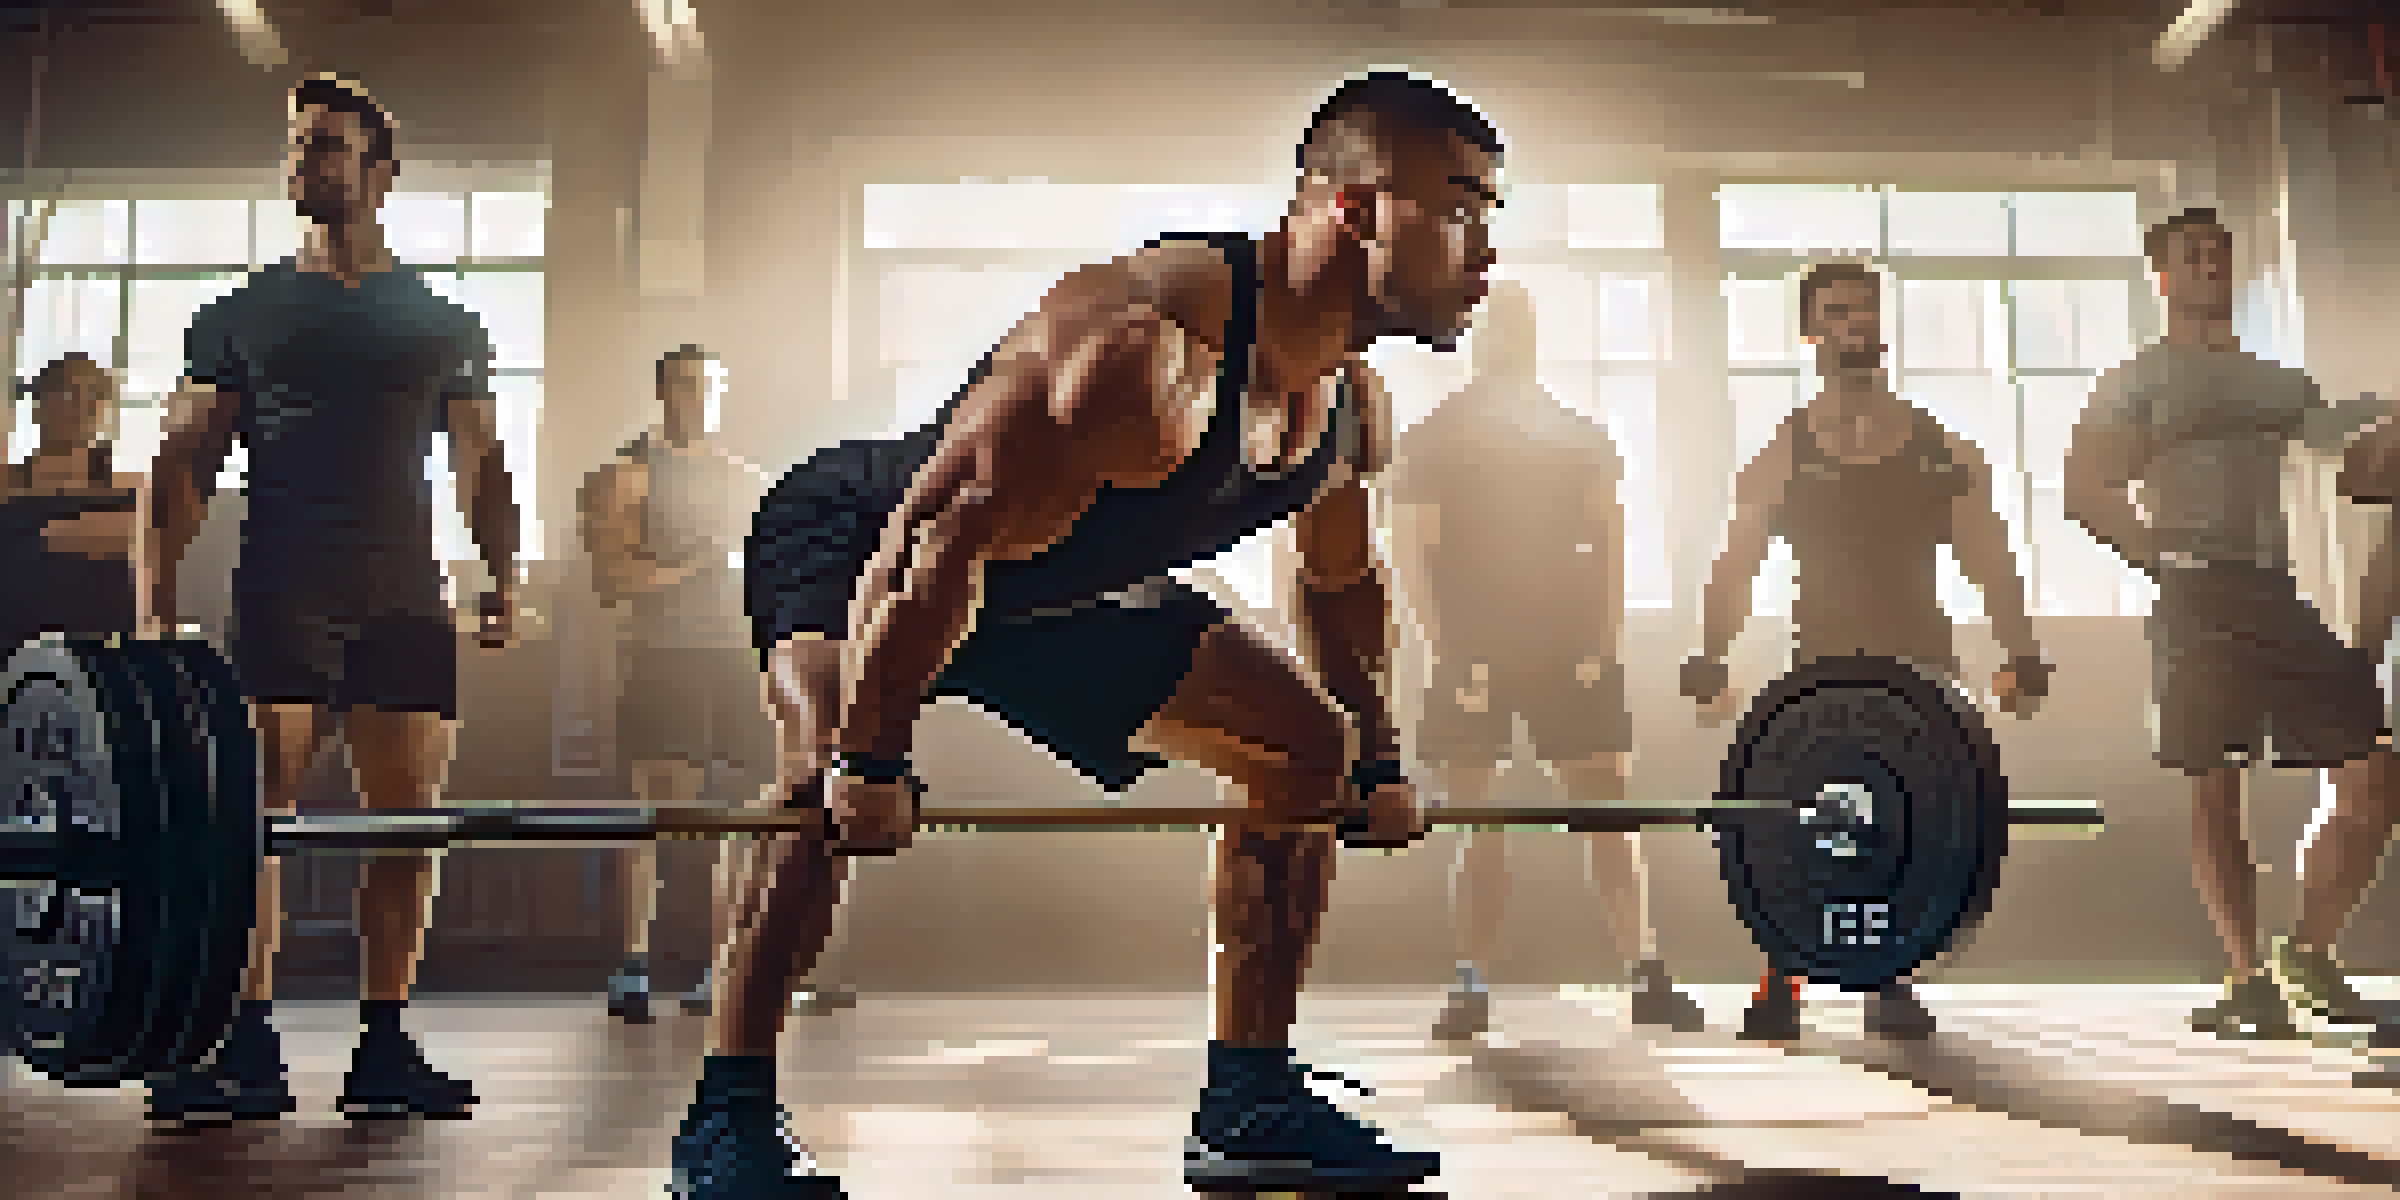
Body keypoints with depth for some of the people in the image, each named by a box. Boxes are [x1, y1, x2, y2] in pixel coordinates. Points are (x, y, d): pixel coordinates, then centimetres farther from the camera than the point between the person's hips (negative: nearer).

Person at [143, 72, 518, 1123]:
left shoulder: (442, 323, 15)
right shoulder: (242, 314, 13)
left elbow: (481, 467, 15)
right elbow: (185, 460, 9)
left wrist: (505, 584, 3)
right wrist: (158, 592, -3)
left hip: (403, 600, 1)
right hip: (279, 595, -1)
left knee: (404, 824, -1)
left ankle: (384, 1052, 6)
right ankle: (247, 1050, -4)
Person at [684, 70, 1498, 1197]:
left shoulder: (1352, 405, -9)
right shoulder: (1142, 339, -37)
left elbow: (1343, 584, 8)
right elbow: (941, 537, -38)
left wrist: (1380, 767, 10)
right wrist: (868, 759, -36)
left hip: (1061, 591, 8)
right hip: (857, 537, -7)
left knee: (1309, 751, 4)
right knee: (839, 781, -36)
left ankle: (1248, 1103, 11)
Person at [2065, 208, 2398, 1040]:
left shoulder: (2275, 382, 22)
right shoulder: (2140, 381, 5)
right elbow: (2087, 492, -3)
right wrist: (2167, 564, -8)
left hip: (2281, 594, 6)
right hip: (2201, 597, -5)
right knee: (2215, 791, -2)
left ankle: (2306, 953, 10)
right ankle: (2249, 978, 5)